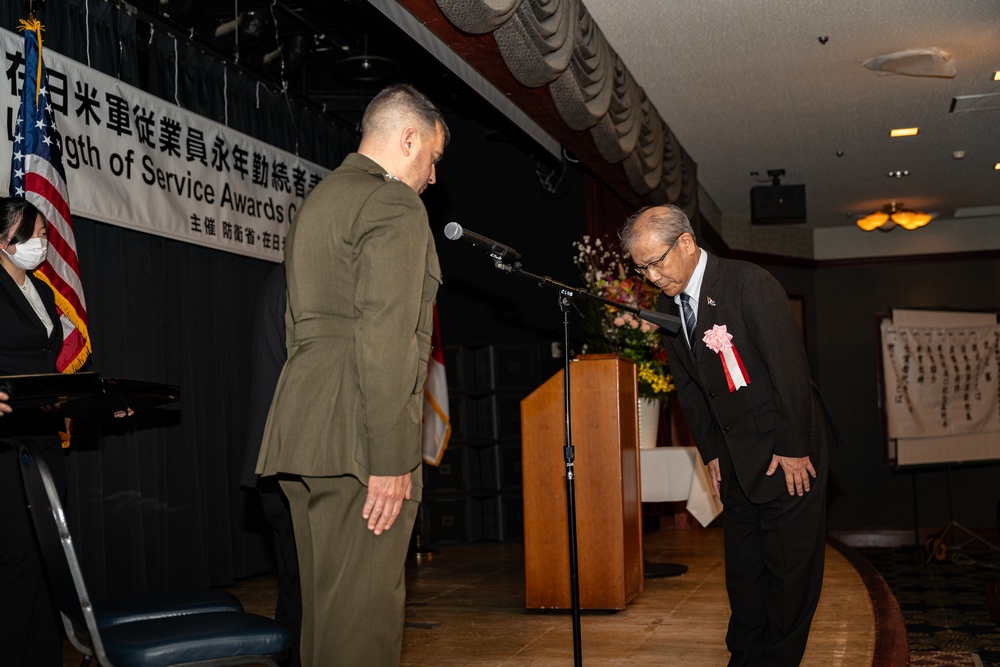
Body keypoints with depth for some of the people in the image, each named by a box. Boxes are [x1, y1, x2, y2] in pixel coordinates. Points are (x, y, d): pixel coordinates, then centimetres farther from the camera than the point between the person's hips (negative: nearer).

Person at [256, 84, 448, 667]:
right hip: (357, 439, -9)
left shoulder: (317, 202, 23)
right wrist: (392, 458, -18)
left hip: (302, 434, 10)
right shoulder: (394, 205, -7)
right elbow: (383, 339, -17)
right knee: (364, 613, -6)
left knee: (327, 603, 14)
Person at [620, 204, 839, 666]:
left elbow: (789, 367, -18)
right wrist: (710, 452, 9)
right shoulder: (668, 305, 5)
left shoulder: (749, 283, -16)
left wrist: (793, 449, -17)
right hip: (735, 459, 7)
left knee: (789, 568, -1)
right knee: (742, 568, 12)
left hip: (789, 452, -6)